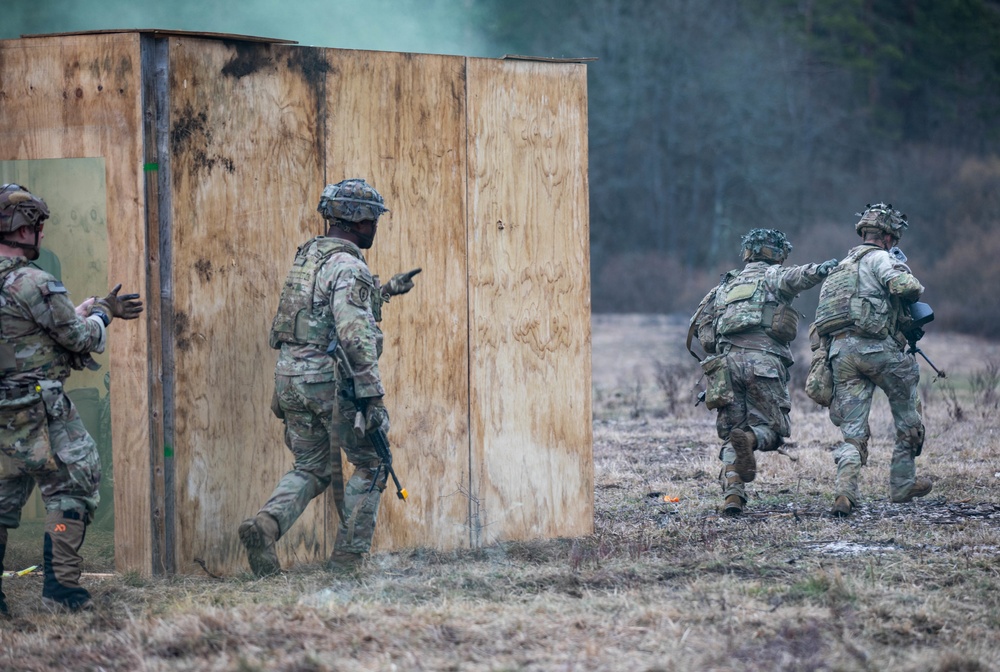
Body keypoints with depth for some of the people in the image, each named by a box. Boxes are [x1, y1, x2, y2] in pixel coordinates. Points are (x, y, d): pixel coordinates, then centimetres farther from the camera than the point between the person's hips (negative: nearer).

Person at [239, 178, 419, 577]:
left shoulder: (308, 255, 15)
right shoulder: (348, 266, -14)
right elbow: (356, 336, -23)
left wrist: (385, 290, 43)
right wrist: (374, 398, -23)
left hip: (290, 376, 8)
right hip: (330, 379, -8)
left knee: (311, 468, 16)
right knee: (371, 465, 8)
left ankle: (265, 524, -10)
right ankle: (347, 559, 5)